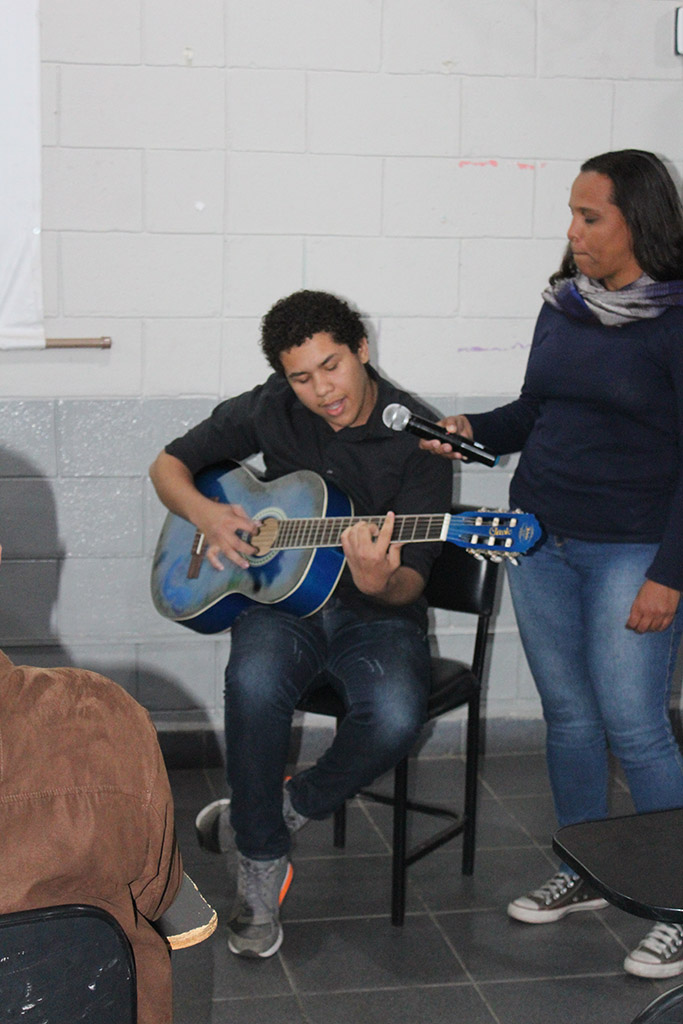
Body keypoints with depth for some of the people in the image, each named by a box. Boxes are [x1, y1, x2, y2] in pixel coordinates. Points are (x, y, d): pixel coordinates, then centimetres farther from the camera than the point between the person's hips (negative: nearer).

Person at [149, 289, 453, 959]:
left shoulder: (417, 436, -9)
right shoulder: (271, 410, 1)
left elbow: (411, 582, -12)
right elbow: (169, 464, 12)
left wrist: (381, 584, -37)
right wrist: (205, 514, -10)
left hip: (375, 611, -1)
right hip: (280, 596, 2)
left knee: (394, 719, -33)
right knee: (255, 682, -34)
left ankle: (283, 809, -2)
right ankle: (260, 870, -15)